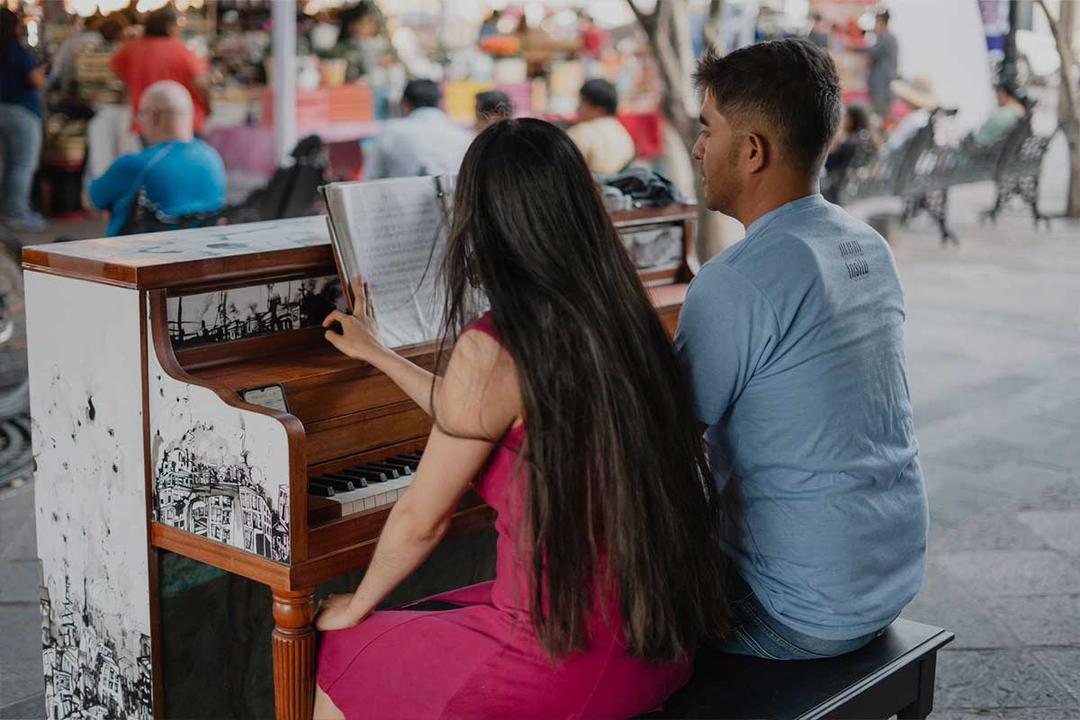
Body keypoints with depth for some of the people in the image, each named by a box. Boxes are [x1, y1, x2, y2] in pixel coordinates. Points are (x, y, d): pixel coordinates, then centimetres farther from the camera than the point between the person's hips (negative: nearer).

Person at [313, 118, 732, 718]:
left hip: (567, 666, -7)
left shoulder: (493, 349, -19)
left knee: (339, 659, 17)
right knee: (435, 625, 31)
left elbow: (421, 522, -9)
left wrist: (355, 607, 11)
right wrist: (377, 353, 32)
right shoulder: (625, 321, 4)